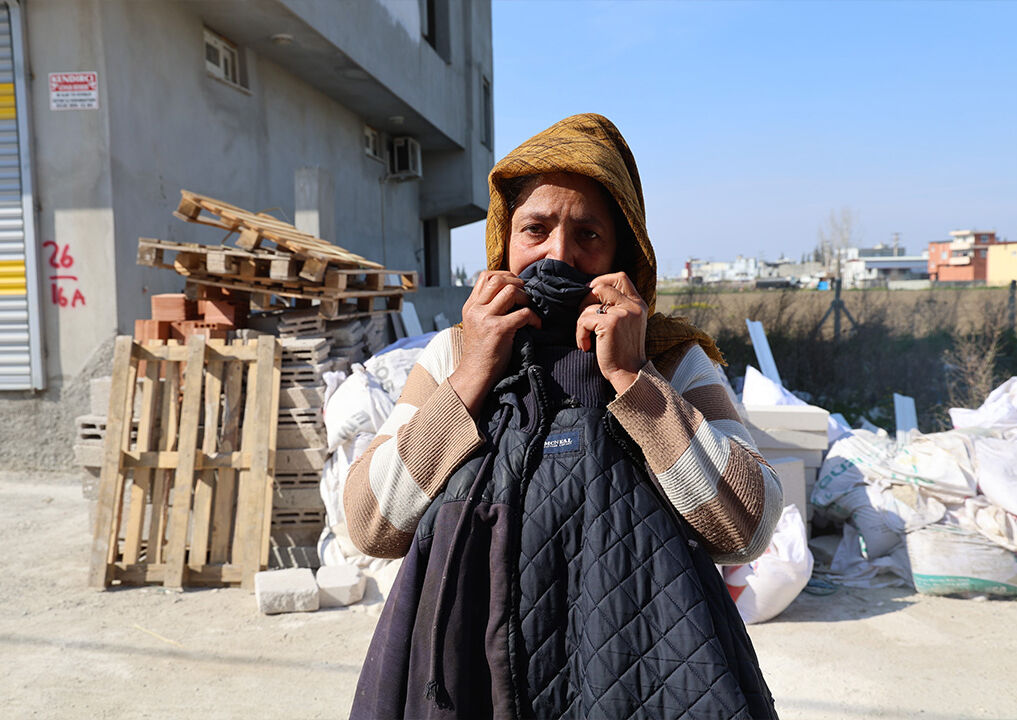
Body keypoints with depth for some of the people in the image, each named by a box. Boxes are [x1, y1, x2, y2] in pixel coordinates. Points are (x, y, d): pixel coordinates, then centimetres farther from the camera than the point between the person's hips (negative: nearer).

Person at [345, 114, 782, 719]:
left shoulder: (675, 360, -5)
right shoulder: (451, 354, -2)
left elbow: (748, 529, -17)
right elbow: (372, 527, -11)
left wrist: (631, 376, -20)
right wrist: (473, 376, -17)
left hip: (631, 668, -1)